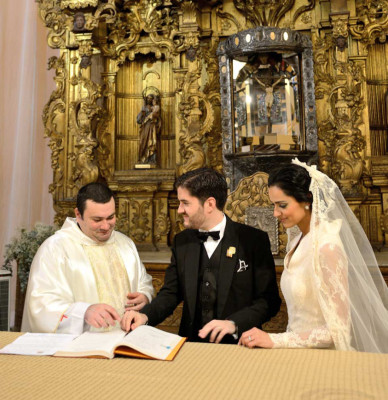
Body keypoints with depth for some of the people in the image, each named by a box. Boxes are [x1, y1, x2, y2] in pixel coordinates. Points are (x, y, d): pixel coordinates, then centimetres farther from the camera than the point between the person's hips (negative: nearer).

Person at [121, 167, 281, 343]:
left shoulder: (254, 240, -5)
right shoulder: (181, 241, 9)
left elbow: (269, 300, -5)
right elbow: (170, 293, 10)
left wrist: (234, 324, -19)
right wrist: (145, 316, -8)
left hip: (238, 344, -2)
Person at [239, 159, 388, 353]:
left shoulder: (327, 247, -22)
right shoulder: (298, 241, 1)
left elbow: (338, 329, -22)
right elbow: (300, 315, 8)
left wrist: (275, 340, -23)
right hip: (301, 352, 6)